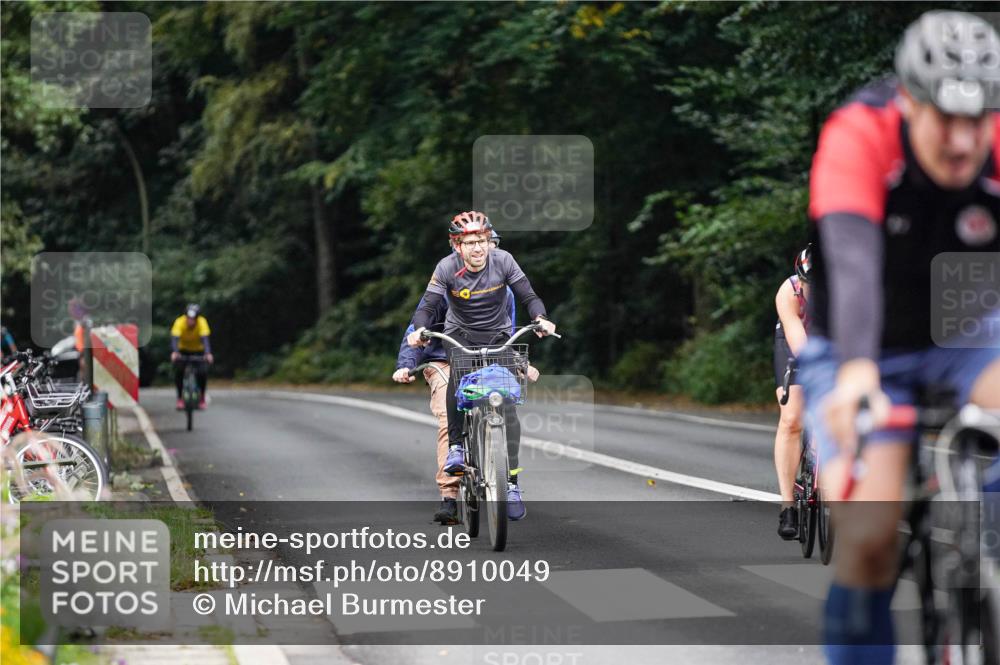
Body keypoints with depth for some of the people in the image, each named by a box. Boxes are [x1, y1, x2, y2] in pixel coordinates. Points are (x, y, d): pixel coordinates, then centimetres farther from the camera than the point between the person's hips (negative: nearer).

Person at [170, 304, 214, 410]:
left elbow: (205, 338, -40)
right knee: (178, 370, -22)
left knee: (202, 372, -19)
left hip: (198, 350, 0)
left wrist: (208, 353, -56)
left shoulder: (202, 322, -29)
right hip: (183, 350, 0)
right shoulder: (180, 322, -29)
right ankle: (180, 397, -6)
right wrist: (174, 352, -59)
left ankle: (203, 396, 4)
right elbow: (174, 338, -41)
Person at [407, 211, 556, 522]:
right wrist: (419, 329, -41)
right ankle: (456, 445, -17)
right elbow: (428, 306, -20)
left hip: (497, 336, 1)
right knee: (457, 379, -34)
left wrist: (540, 319, -34)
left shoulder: (503, 261, -15)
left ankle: (512, 482, -3)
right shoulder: (447, 268, -17)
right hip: (460, 334, -1)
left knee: (507, 407, -10)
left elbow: (529, 297, -13)